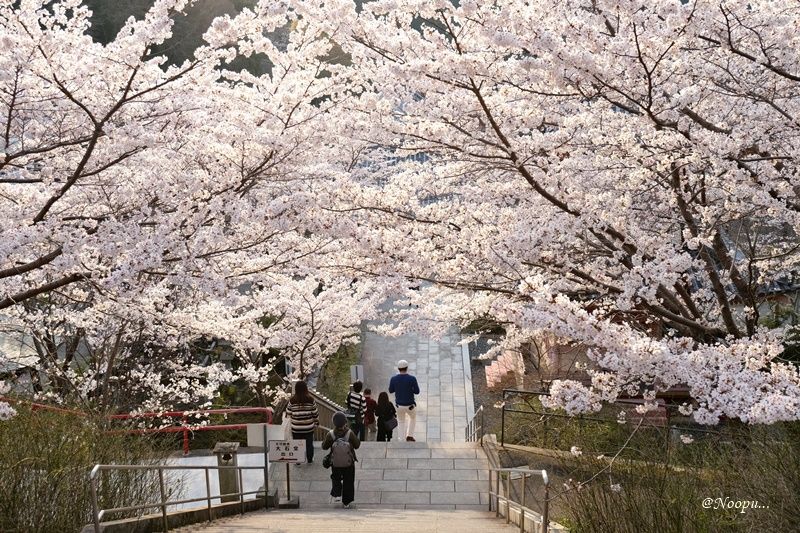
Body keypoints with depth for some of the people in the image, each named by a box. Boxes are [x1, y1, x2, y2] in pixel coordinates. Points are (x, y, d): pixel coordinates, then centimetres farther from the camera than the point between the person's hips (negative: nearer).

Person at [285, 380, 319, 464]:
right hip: (309, 428, 1)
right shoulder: (310, 400, -12)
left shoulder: (292, 400, -13)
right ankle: (310, 459, 30)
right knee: (309, 444, 17)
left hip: (296, 428, -1)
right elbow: (315, 413, -4)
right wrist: (316, 422, 13)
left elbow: (288, 413, -1)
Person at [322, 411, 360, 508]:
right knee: (348, 482, 18)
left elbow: (324, 446, -7)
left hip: (335, 464, 0)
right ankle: (346, 502, 26)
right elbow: (357, 445, -10)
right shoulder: (350, 433, -23)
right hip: (349, 464, 0)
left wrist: (325, 438, 9)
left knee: (336, 479, 30)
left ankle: (336, 494, 14)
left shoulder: (330, 434, -21)